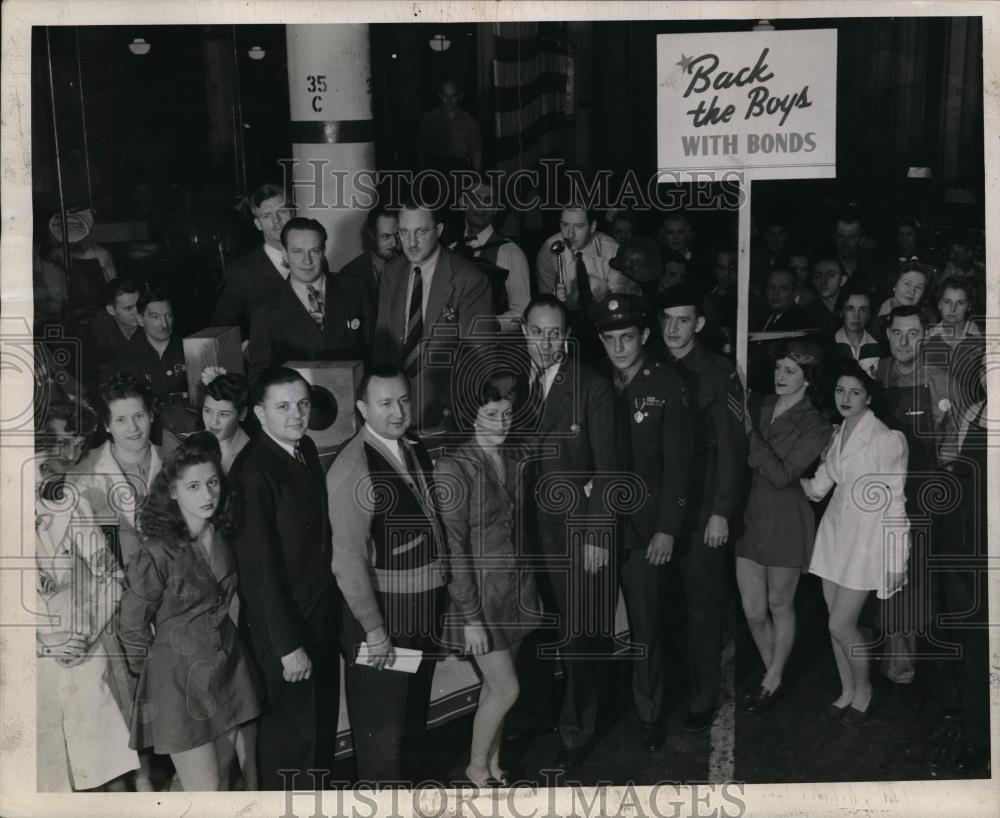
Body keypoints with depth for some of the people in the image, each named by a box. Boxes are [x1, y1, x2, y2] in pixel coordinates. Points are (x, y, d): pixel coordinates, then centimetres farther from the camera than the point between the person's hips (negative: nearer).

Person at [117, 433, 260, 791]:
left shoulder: (222, 537, 1)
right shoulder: (159, 553, -18)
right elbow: (131, 626, -7)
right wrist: (159, 672, 5)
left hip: (228, 669, 6)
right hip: (180, 680, -6)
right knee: (206, 791, -3)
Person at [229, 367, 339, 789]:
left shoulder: (306, 448, 2)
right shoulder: (253, 472, -24)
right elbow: (260, 567, -23)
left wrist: (329, 605, 8)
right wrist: (287, 645, -21)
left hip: (321, 611, 8)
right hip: (282, 623, -8)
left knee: (323, 719, 23)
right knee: (292, 728, 6)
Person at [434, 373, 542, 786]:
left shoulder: (512, 459, 2)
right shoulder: (454, 466, -18)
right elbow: (453, 547, -18)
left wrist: (529, 584, 12)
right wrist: (471, 616, -18)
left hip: (514, 586, 6)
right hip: (478, 591, -6)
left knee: (495, 683, 15)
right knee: (507, 688, -2)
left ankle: (493, 763, 31)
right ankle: (476, 765, 21)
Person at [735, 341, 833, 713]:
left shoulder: (814, 426, -10)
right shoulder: (762, 407, 3)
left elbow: (782, 475, -20)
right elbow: (745, 459, 10)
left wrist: (749, 433, -23)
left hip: (786, 523, -4)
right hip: (750, 516, 4)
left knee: (779, 605, 12)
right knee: (753, 610, 9)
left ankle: (773, 681, 31)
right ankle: (772, 671, 34)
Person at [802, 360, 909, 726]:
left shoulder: (886, 439, -15)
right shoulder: (837, 435, 8)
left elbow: (894, 502, -13)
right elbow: (817, 487, 7)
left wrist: (897, 559, -12)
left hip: (867, 535, -6)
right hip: (834, 531, 7)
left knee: (840, 625, -4)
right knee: (838, 621, 12)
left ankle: (863, 688, 22)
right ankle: (847, 693, 29)